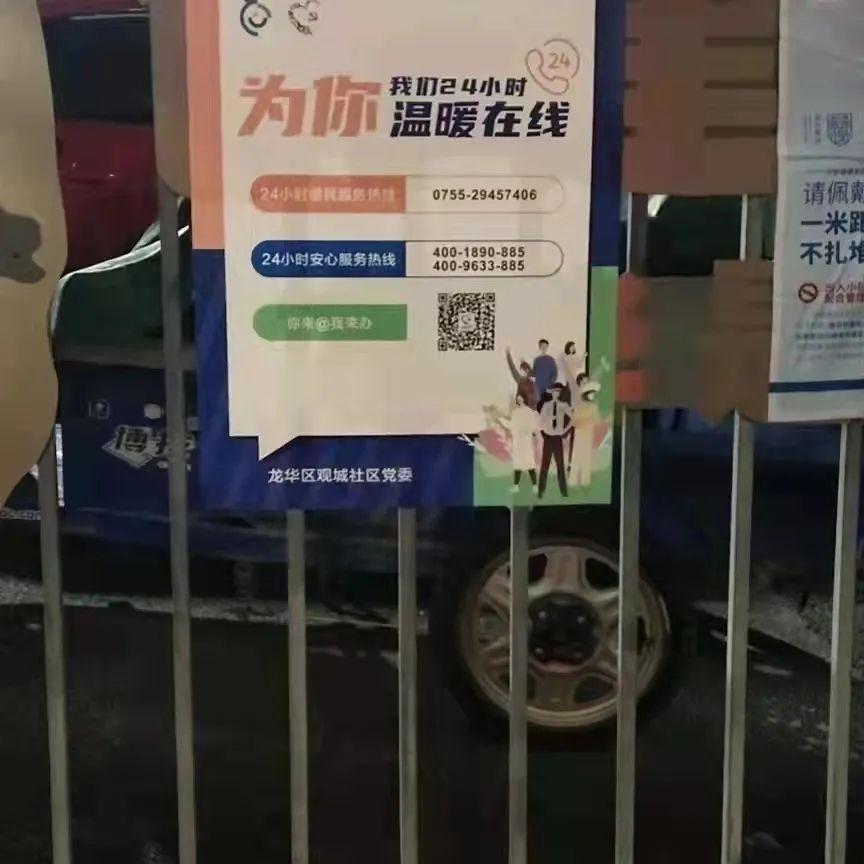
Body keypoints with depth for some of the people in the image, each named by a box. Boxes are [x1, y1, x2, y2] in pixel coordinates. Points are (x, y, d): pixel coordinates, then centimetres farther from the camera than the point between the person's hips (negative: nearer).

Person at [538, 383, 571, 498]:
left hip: (558, 437, 0)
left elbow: (572, 418, 3)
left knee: (560, 464, 3)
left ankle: (563, 490, 9)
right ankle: (541, 490, 2)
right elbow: (541, 420, 3)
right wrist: (542, 432, -6)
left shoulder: (564, 406, 2)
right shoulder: (546, 405, 3)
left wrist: (565, 430, 0)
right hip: (548, 437, 0)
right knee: (544, 464, -1)